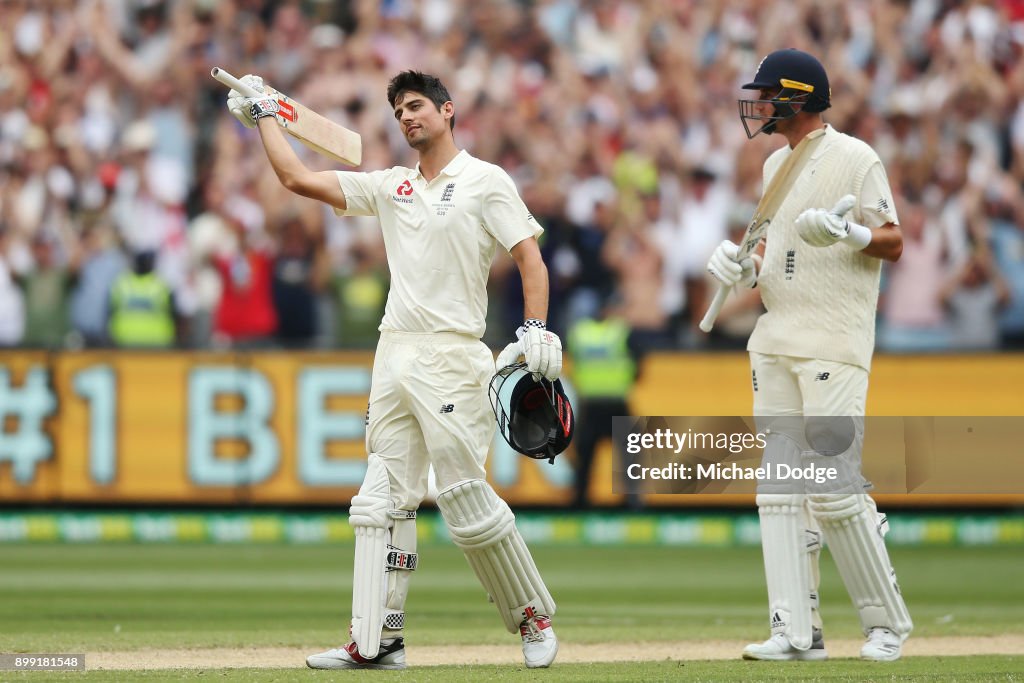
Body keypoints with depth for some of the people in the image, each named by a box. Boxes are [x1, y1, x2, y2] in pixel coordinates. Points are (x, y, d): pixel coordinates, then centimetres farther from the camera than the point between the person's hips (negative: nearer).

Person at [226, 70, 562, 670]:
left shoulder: (486, 182, 0)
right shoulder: (391, 187, 16)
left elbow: (531, 258, -5)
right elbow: (297, 178, 17)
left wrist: (537, 330, -18)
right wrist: (263, 114, 19)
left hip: (452, 356, -6)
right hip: (394, 355, 6)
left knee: (467, 498, -9)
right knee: (382, 501, 0)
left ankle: (534, 618, 6)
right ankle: (377, 641, -2)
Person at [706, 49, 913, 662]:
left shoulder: (855, 159, -6)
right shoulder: (776, 165, 18)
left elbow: (893, 244, -8)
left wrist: (846, 232, -26)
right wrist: (745, 269, 5)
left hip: (835, 345, -8)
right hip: (776, 341, 8)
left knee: (834, 485, -12)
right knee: (780, 485, 0)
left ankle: (888, 621, 2)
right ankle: (796, 631, -1)